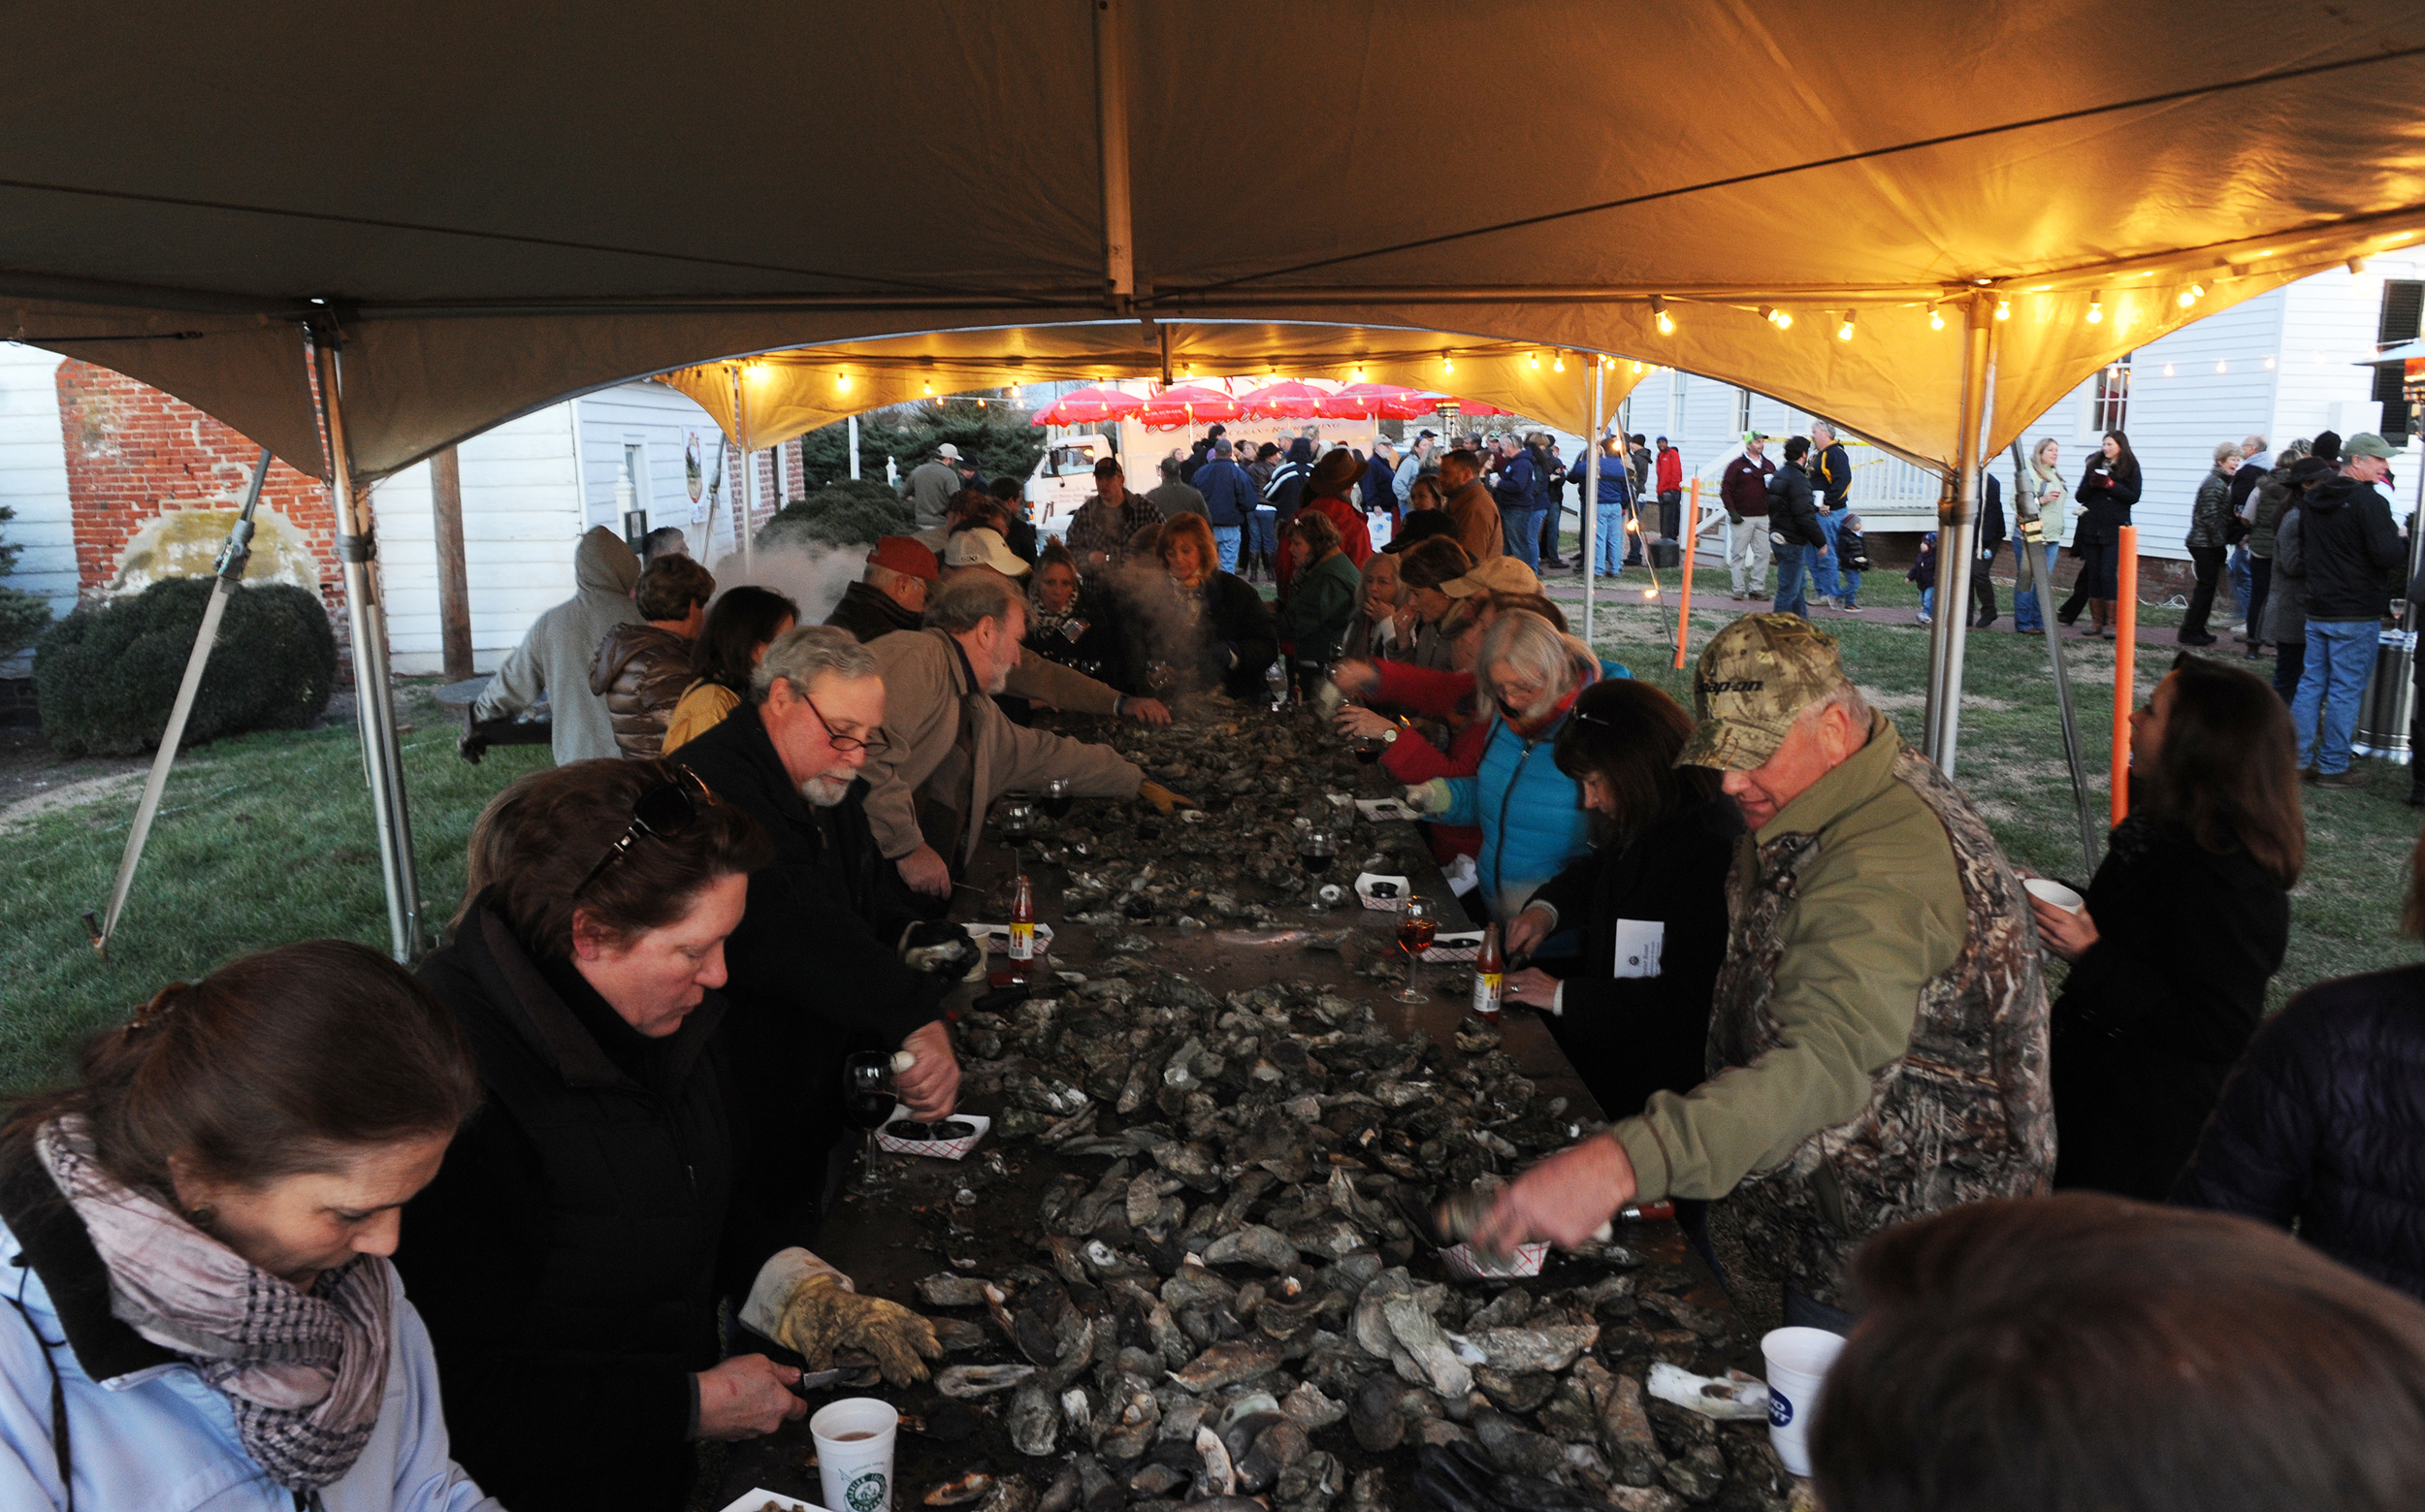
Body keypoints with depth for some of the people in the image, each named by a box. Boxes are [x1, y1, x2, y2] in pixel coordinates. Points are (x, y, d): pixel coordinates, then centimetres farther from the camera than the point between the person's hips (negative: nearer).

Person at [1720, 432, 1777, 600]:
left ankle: (1757, 587, 9)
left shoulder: (1769, 466, 14)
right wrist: (1732, 512, -11)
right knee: (1739, 554, -2)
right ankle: (1739, 589, 2)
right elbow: (1725, 490, -4)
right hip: (1742, 518, -4)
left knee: (1762, 554, 2)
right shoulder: (1737, 465, -1)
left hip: (1763, 517, 5)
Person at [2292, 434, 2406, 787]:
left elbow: (2303, 552, 19)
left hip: (2317, 608, 7)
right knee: (2346, 690, -1)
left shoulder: (2311, 500, 10)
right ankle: (2332, 767, 4)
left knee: (2311, 683, 12)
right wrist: (2404, 545, -1)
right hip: (2357, 612, -7)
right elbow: (2388, 556, -20)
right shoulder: (2370, 501, -16)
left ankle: (2298, 758, 15)